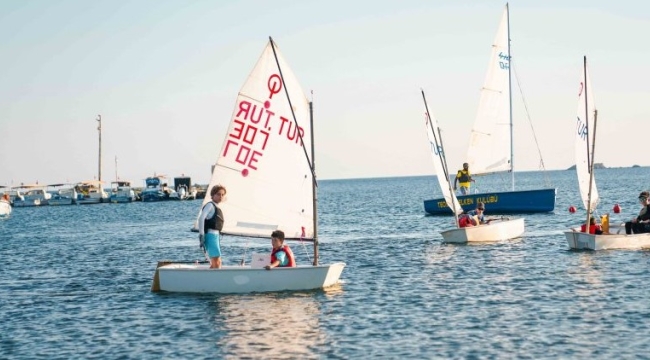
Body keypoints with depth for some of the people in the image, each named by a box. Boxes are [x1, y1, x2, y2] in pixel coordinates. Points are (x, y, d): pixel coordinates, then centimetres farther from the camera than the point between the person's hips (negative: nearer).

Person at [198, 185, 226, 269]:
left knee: (215, 263, 12)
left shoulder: (217, 208, 19)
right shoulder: (210, 205, -6)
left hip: (216, 236, 10)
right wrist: (201, 235, -25)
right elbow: (201, 218, -18)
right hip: (210, 235, -10)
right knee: (216, 263, -14)